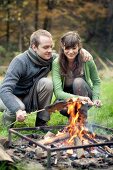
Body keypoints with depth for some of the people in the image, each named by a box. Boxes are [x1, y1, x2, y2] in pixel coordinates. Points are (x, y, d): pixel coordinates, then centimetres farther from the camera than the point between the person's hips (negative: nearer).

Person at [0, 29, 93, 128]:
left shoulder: (50, 58, -11)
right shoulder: (20, 62, -28)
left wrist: (81, 50, -19)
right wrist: (17, 110, -53)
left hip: (30, 100, 4)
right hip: (12, 98, -4)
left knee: (47, 82, -24)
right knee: (19, 106, -39)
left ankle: (41, 122, -11)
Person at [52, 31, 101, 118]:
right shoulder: (57, 63, -19)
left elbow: (96, 82, -1)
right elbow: (58, 92, -27)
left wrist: (95, 98, -20)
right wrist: (77, 98, -43)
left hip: (86, 98, 1)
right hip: (67, 97, -1)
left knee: (78, 81, -29)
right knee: (63, 108, -34)